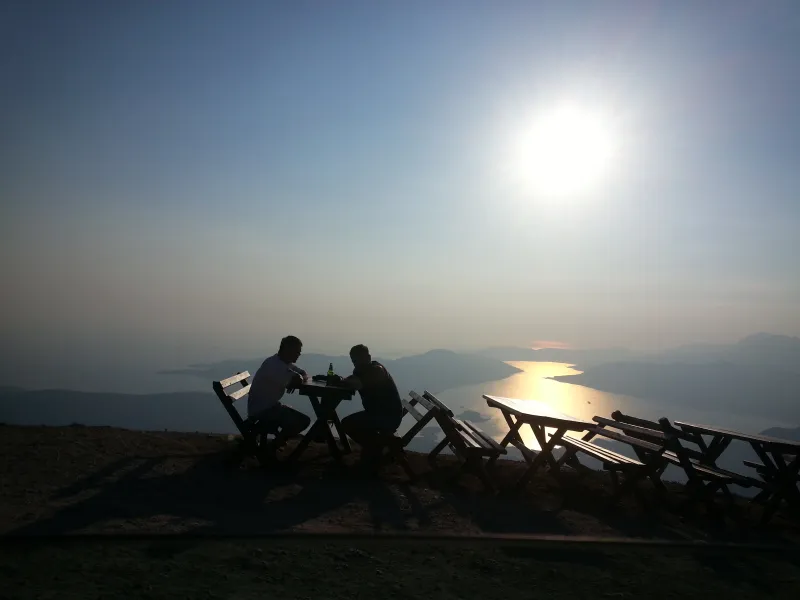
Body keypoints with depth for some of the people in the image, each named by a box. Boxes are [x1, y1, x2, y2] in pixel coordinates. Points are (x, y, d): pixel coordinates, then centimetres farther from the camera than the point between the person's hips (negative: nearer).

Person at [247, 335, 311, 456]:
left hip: (270, 406, 10)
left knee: (304, 420, 7)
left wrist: (301, 378, -11)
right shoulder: (273, 364, -24)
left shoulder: (285, 363, 8)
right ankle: (270, 450, 0)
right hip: (260, 410, -10)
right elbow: (296, 381, -33)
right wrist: (299, 378, -9)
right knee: (300, 421, -17)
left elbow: (305, 374, 12)